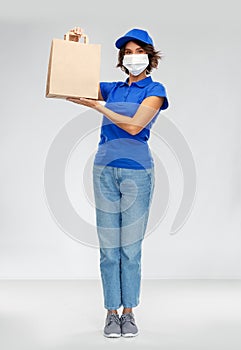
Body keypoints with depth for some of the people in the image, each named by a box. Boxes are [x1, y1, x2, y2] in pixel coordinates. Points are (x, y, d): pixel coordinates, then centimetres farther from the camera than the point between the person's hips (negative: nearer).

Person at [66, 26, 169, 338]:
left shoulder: (154, 90, 2)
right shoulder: (111, 89, 14)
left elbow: (134, 126, -12)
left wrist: (96, 105, -11)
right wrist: (74, 46, 0)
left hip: (137, 171, -3)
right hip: (105, 169, 3)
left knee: (131, 247, 1)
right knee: (109, 247, 3)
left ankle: (128, 312, 13)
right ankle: (111, 312, 12)